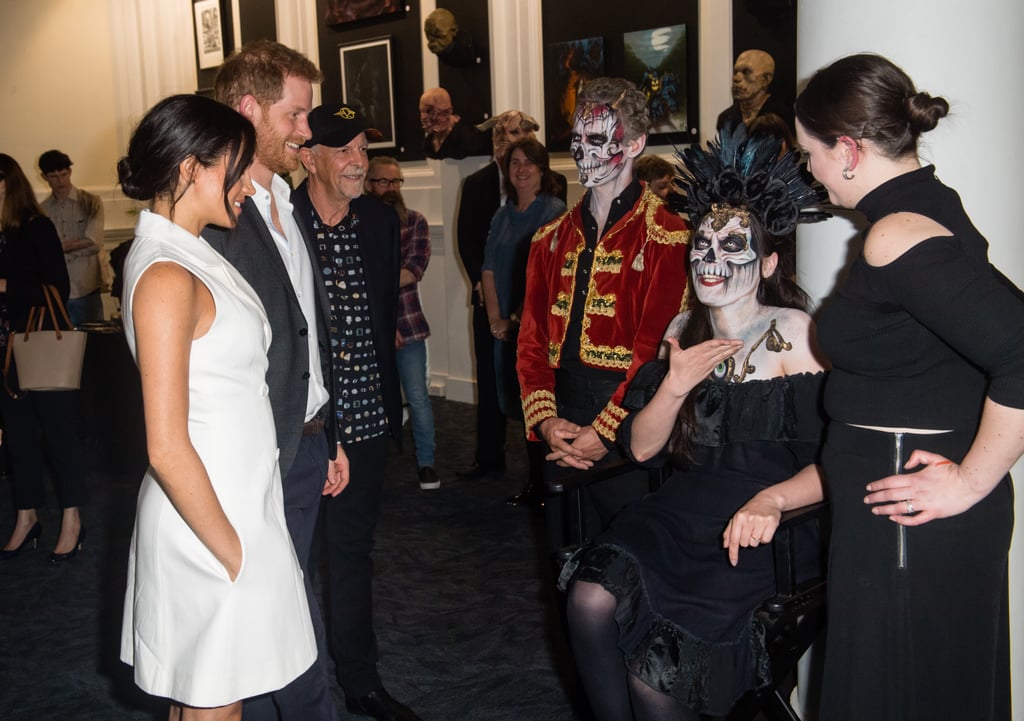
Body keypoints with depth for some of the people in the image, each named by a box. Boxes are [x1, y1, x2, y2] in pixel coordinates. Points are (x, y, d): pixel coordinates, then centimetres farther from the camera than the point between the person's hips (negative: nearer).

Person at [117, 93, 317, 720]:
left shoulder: (191, 256, 9)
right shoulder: (166, 278, -21)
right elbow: (168, 450, -23)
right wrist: (235, 555, -15)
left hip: (238, 501, 9)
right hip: (210, 524, -9)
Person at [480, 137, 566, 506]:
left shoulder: (553, 212, -8)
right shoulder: (503, 216, 13)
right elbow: (489, 268, 11)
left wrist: (517, 318, -11)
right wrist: (495, 317, -1)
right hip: (507, 328, 6)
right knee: (522, 403, 10)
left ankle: (548, 485, 7)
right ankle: (534, 482, 20)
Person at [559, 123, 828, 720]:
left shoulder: (796, 335, -6)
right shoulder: (684, 332, 11)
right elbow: (641, 449, 7)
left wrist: (771, 500, -29)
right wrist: (674, 386, -11)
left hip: (762, 533, -5)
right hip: (682, 513, 5)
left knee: (656, 672, -20)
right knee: (591, 597, -24)